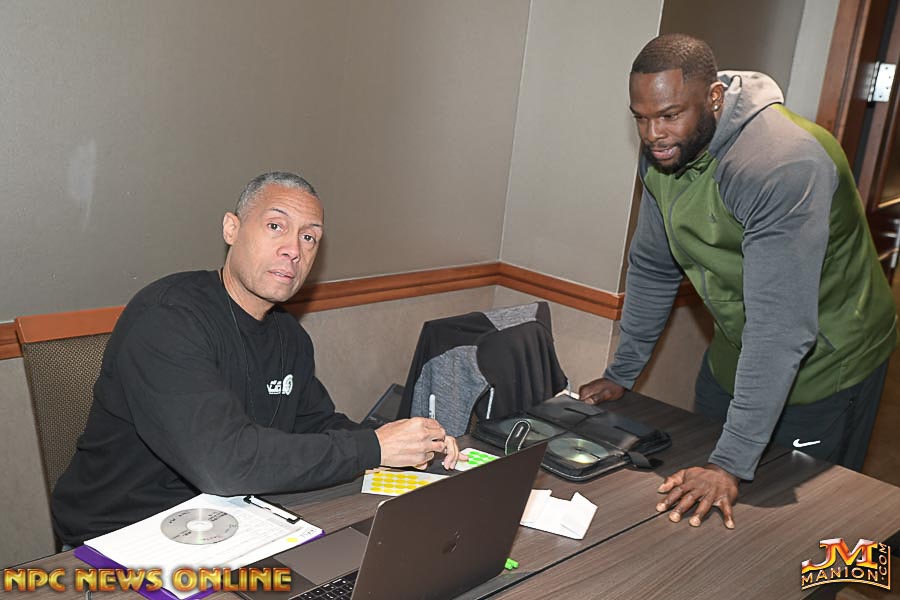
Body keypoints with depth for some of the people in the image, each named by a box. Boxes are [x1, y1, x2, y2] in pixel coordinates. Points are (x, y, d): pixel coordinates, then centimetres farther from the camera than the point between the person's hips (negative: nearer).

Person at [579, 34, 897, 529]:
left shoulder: (785, 164, -33)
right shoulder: (662, 154, -8)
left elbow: (780, 328, -37)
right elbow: (651, 267, 4)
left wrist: (732, 464, -38)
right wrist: (621, 373, 5)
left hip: (824, 363, -7)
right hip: (735, 353, 7)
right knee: (693, 512, 16)